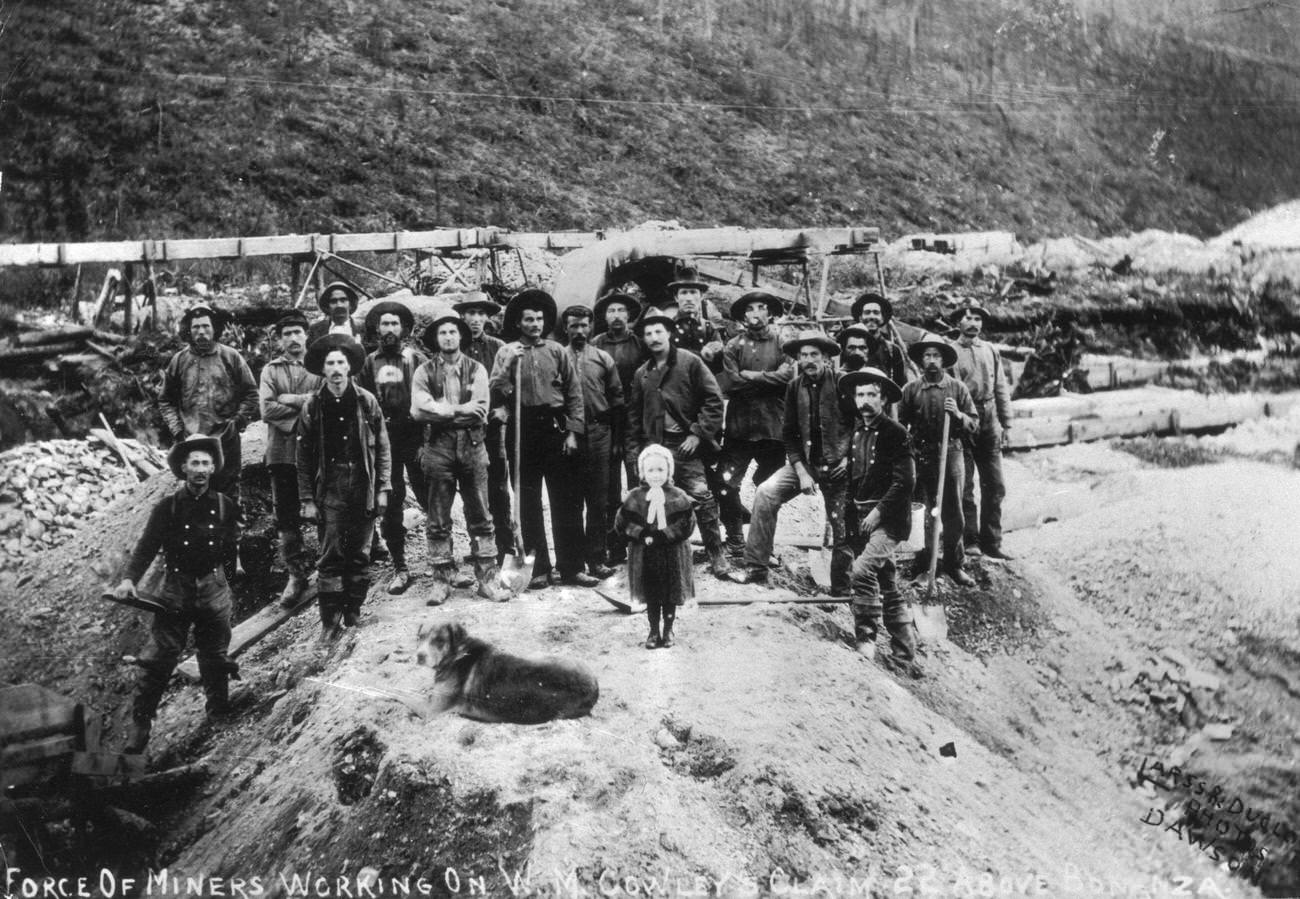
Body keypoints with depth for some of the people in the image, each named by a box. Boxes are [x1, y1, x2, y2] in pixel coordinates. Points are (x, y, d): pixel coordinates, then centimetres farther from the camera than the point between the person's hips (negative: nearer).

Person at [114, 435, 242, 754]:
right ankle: (140, 723, 2)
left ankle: (220, 714, 27)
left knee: (215, 658, 11)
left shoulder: (225, 506, 2)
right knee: (159, 658, -5)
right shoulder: (167, 507, -2)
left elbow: (233, 547, 11)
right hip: (175, 592, -1)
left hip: (214, 592, 1)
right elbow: (147, 546, -6)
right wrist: (129, 578, -18)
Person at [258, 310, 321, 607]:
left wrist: (293, 399, -8)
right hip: (283, 452, 2)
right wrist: (306, 411, -10)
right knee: (286, 518, 3)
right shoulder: (271, 370, 12)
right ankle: (297, 573, 12)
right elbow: (266, 409, -3)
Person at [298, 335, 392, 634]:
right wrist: (307, 498, 0)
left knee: (360, 554, 6)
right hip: (329, 489, -1)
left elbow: (382, 448, 6)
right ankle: (330, 618, 1)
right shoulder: (312, 406, 2)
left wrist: (382, 489, 1)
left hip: (363, 487, 1)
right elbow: (304, 456, 4)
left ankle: (353, 610, 18)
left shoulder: (366, 401, 3)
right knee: (331, 555, -4)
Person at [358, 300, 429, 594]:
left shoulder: (417, 359, 1)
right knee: (389, 506, 5)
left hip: (415, 439, -3)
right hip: (383, 441, 3)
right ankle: (399, 568, 14)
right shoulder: (370, 363, 9)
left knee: (429, 498, -2)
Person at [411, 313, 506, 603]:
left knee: (480, 518, 3)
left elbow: (480, 411, -7)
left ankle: (487, 580, 9)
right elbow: (418, 409, -10)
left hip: (472, 446, 0)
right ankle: (441, 580, 13)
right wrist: (458, 409, -11)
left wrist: (440, 410, -8)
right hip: (437, 448, 0)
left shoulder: (476, 370, 6)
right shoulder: (424, 372, 5)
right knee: (438, 521, 4)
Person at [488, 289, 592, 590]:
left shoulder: (557, 351, 8)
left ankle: (571, 567, 6)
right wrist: (509, 364, -18)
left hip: (555, 429, 0)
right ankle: (539, 569, 12)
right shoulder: (507, 352, 7)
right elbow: (497, 391, -4)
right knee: (528, 503, 4)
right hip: (523, 432, 0)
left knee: (566, 501, 0)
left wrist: (573, 432, -3)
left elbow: (574, 393, 5)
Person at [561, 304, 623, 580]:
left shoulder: (603, 359, 9)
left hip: (598, 433, 1)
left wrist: (615, 432, 3)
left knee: (599, 500, 2)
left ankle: (596, 559, 8)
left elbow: (617, 397, 9)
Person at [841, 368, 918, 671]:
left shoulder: (895, 432, -8)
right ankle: (904, 652, 23)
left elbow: (905, 482, -13)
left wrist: (878, 512, -16)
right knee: (887, 585, 12)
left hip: (888, 518, -6)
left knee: (862, 570, -25)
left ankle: (865, 638, -16)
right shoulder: (855, 432, 9)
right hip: (861, 518, 7)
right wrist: (850, 510, 7)